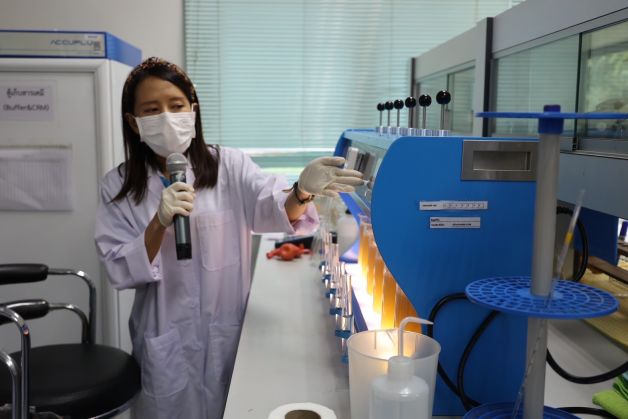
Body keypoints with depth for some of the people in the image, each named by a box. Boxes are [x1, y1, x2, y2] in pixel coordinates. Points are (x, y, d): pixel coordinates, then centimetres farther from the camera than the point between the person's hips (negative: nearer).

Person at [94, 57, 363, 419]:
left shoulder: (229, 165, -5)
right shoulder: (118, 187, -2)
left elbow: (272, 209, -22)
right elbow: (120, 271, -7)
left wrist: (302, 192, -44)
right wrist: (160, 223, -23)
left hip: (231, 332, 0)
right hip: (166, 342, 1)